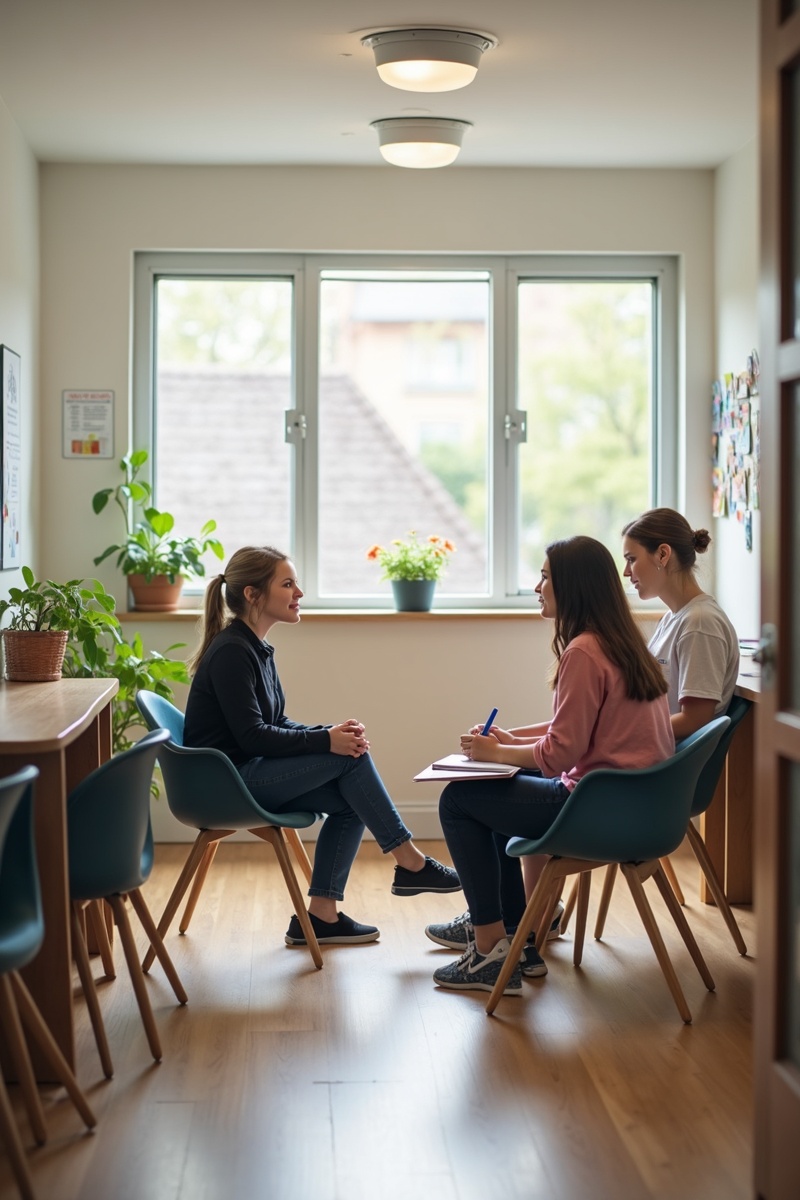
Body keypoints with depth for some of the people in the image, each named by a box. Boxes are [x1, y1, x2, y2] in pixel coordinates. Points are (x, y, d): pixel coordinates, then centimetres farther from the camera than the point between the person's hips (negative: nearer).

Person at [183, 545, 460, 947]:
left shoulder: (256, 649, 12)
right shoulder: (231, 653, -17)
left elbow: (276, 724, 11)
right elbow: (253, 737, -22)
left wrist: (332, 732, -6)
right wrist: (327, 741, -21)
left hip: (248, 775, 9)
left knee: (350, 802, -3)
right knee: (349, 758, -16)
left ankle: (321, 915, 1)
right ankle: (410, 864, -7)